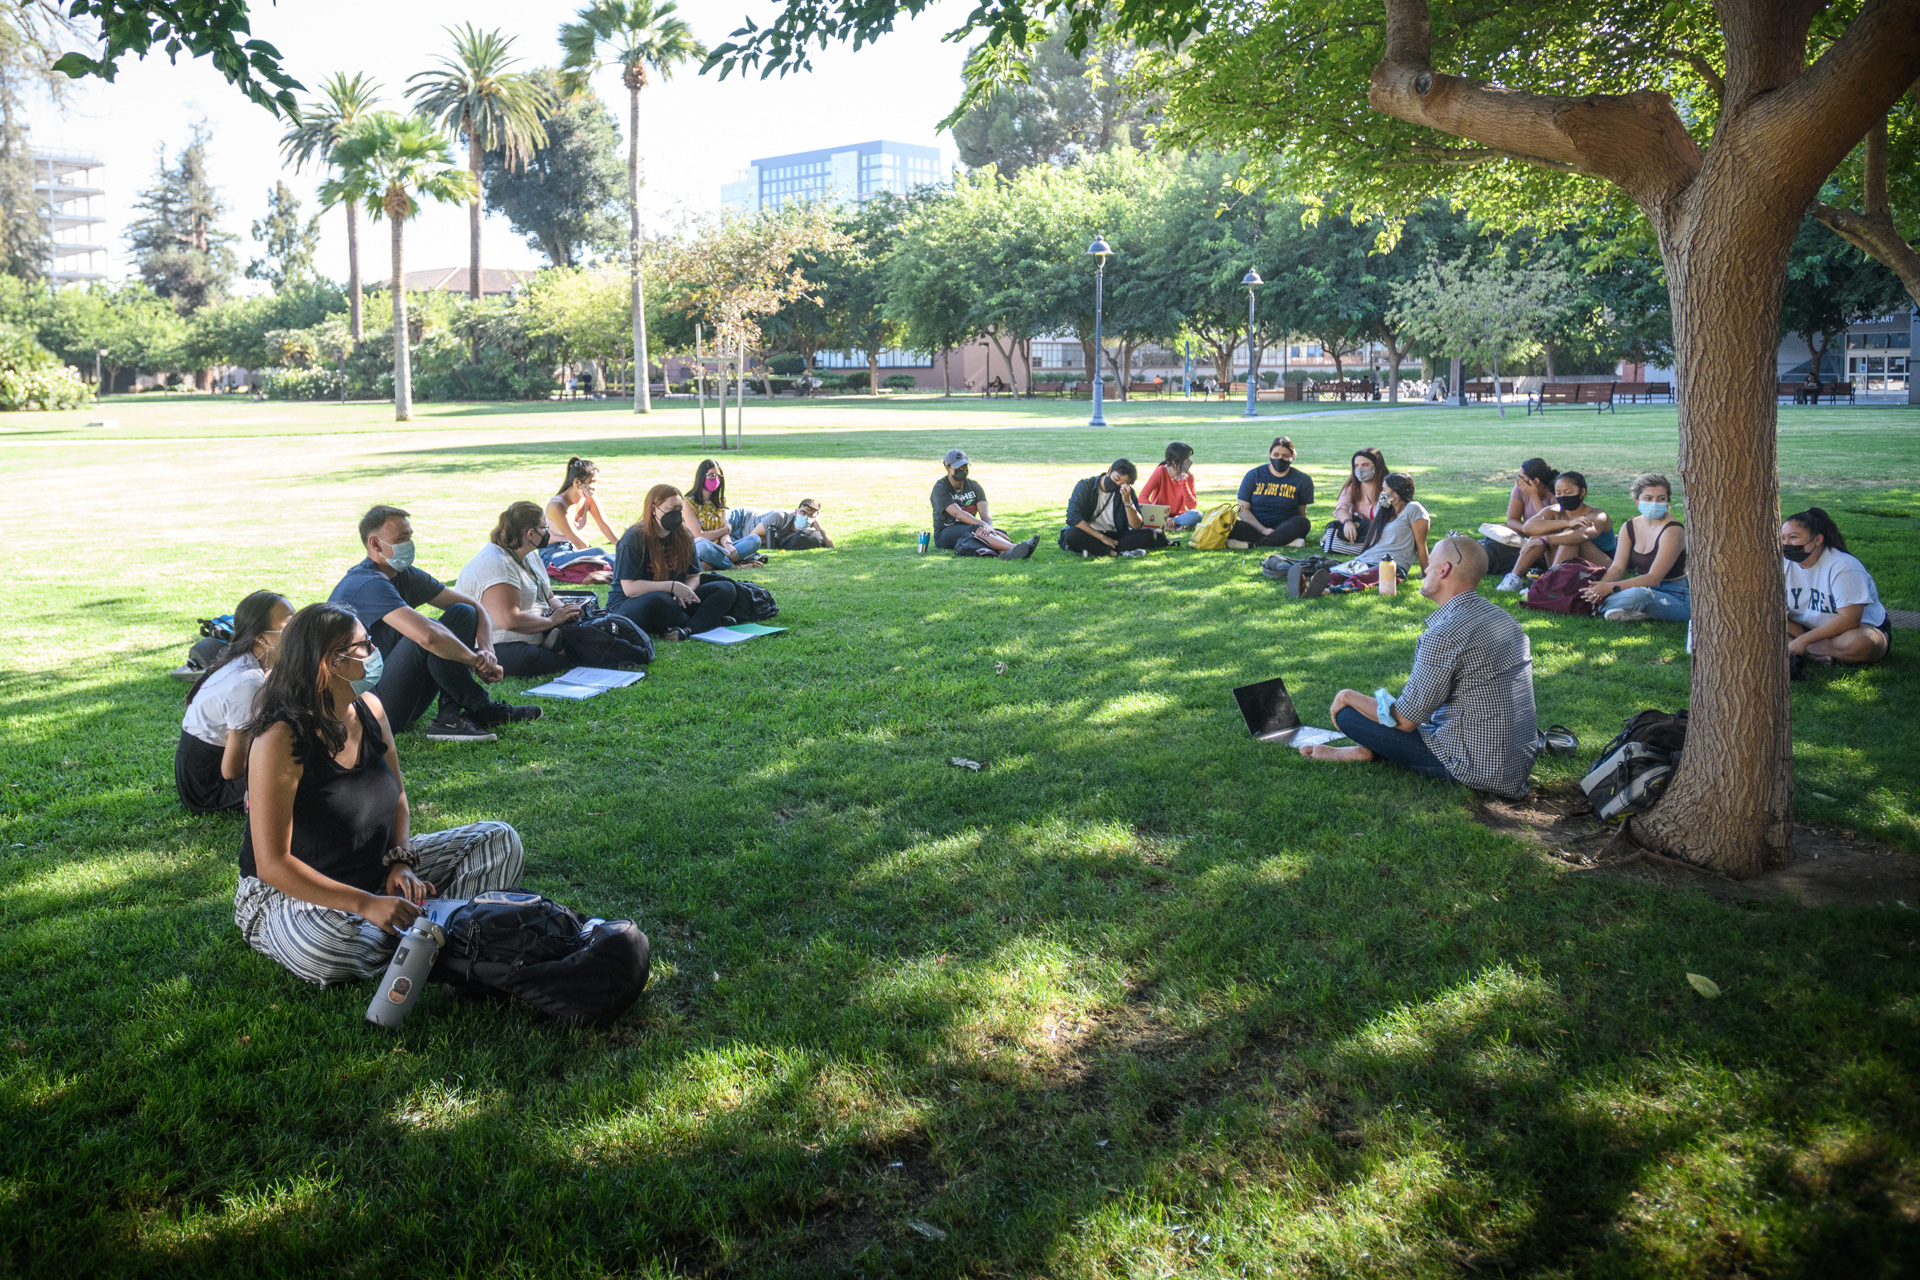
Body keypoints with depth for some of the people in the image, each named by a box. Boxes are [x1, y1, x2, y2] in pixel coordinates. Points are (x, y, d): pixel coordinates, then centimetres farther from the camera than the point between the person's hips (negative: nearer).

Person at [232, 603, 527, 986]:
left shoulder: (370, 709, -3)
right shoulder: (281, 739, -24)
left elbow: (397, 794, 12)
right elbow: (273, 864, -26)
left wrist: (402, 862, -7)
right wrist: (366, 904, -32)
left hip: (376, 873, 7)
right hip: (288, 893, -7)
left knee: (500, 840, -2)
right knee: (326, 949, -42)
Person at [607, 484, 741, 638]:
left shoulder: (684, 535, 6)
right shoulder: (634, 539, -14)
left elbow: (694, 576, 8)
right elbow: (629, 588, -21)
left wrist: (685, 591, -17)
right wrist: (672, 586, -25)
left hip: (673, 600, 6)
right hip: (630, 603, -6)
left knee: (726, 589, -11)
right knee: (656, 601, -42)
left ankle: (687, 629, -35)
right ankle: (705, 622, -16)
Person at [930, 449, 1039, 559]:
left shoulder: (974, 486, 11)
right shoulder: (940, 488, -6)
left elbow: (984, 512, -6)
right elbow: (958, 513, -22)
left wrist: (989, 527, -31)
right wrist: (984, 525, -35)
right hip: (944, 534, -5)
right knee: (977, 529, -34)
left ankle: (1005, 553, -67)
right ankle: (1015, 548, -59)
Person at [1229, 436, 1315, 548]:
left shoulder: (1302, 480, 6)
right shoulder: (1254, 475, 4)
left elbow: (1301, 513, 10)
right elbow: (1243, 509, 0)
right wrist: (1263, 530, -15)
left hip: (1283, 527, 0)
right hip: (1255, 526, 0)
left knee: (1303, 523, -32)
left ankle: (1251, 544, -38)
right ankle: (1285, 541, -35)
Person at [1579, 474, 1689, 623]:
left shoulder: (1672, 531, -16)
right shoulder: (1630, 528, 6)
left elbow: (1653, 578, -21)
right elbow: (1618, 567, -1)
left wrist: (1611, 587, -29)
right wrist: (1600, 587, -24)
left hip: (1676, 598, -7)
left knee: (1638, 595, -40)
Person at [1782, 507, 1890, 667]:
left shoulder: (1843, 567, -22)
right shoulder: (1784, 564, -4)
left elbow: (1849, 619, -28)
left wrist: (1804, 640, -31)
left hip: (1861, 628, -6)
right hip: (1810, 629, 6)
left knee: (1857, 644, -41)